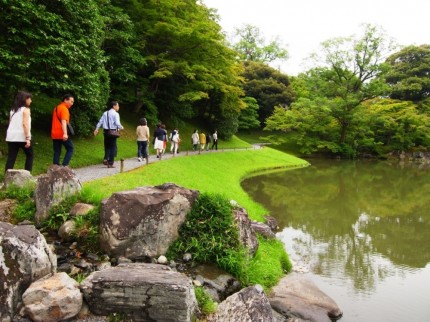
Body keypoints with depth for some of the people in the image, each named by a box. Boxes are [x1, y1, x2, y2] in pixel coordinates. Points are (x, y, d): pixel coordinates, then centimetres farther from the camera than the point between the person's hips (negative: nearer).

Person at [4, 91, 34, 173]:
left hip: (11, 137, 6)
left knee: (11, 158, 4)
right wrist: (28, 138, -18)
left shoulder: (13, 109, 17)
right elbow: (25, 124, -14)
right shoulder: (25, 109, -4)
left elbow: (10, 123, 14)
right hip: (22, 137, -6)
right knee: (29, 155, 12)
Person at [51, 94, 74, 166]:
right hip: (62, 134, -8)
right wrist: (65, 133, -34)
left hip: (54, 134, 8)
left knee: (57, 152, 8)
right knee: (70, 149, 4)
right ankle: (64, 165, -8)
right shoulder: (64, 109, -11)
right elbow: (64, 122, -24)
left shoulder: (57, 108, 18)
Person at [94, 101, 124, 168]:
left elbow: (100, 121, 7)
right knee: (113, 147, 2)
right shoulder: (115, 114, -7)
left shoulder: (105, 113, 12)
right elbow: (117, 123, -14)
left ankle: (106, 159, 2)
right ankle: (110, 163, 3)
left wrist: (96, 129, 6)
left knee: (107, 146, 17)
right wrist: (121, 127, 3)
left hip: (106, 131, 6)